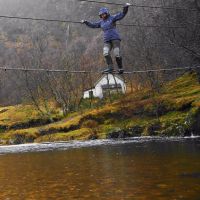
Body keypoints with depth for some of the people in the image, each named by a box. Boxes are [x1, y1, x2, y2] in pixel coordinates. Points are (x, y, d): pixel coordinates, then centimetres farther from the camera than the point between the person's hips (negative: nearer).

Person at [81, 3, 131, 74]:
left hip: (115, 38, -5)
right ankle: (110, 68, -23)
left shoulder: (112, 18, 3)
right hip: (107, 41, 5)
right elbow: (93, 25, 27)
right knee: (106, 53, -17)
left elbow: (122, 14, -6)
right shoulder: (101, 22, 18)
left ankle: (120, 68, 4)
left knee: (117, 54, -13)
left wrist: (126, 7, -20)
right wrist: (85, 22, 20)